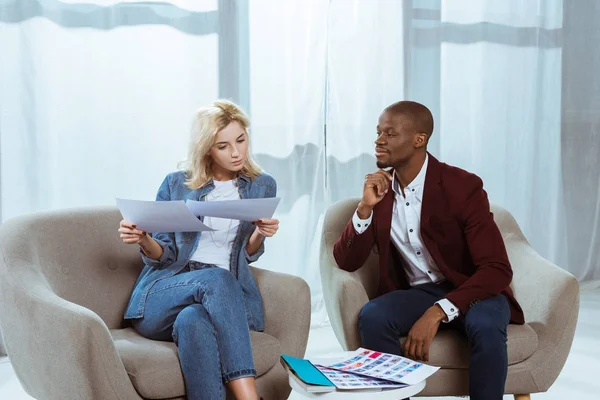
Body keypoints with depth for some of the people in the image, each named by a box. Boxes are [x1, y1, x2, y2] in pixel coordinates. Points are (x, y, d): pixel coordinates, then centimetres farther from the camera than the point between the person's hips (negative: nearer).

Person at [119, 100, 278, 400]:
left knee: (192, 321, -38)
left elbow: (248, 255, 14)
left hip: (225, 296, 1)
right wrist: (143, 240, -13)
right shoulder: (176, 184, 8)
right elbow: (164, 254, 10)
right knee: (215, 278, -37)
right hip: (164, 298, 0)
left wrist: (260, 234, -9)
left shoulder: (262, 187, 12)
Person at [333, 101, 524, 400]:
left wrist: (437, 312, -33)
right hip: (416, 293, 3)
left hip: (470, 290, -3)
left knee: (485, 326, -36)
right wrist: (365, 207, -19)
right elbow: (346, 262, -2)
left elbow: (497, 269, -21)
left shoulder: (462, 186, -15)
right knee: (371, 317, -28)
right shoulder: (378, 187, -1)